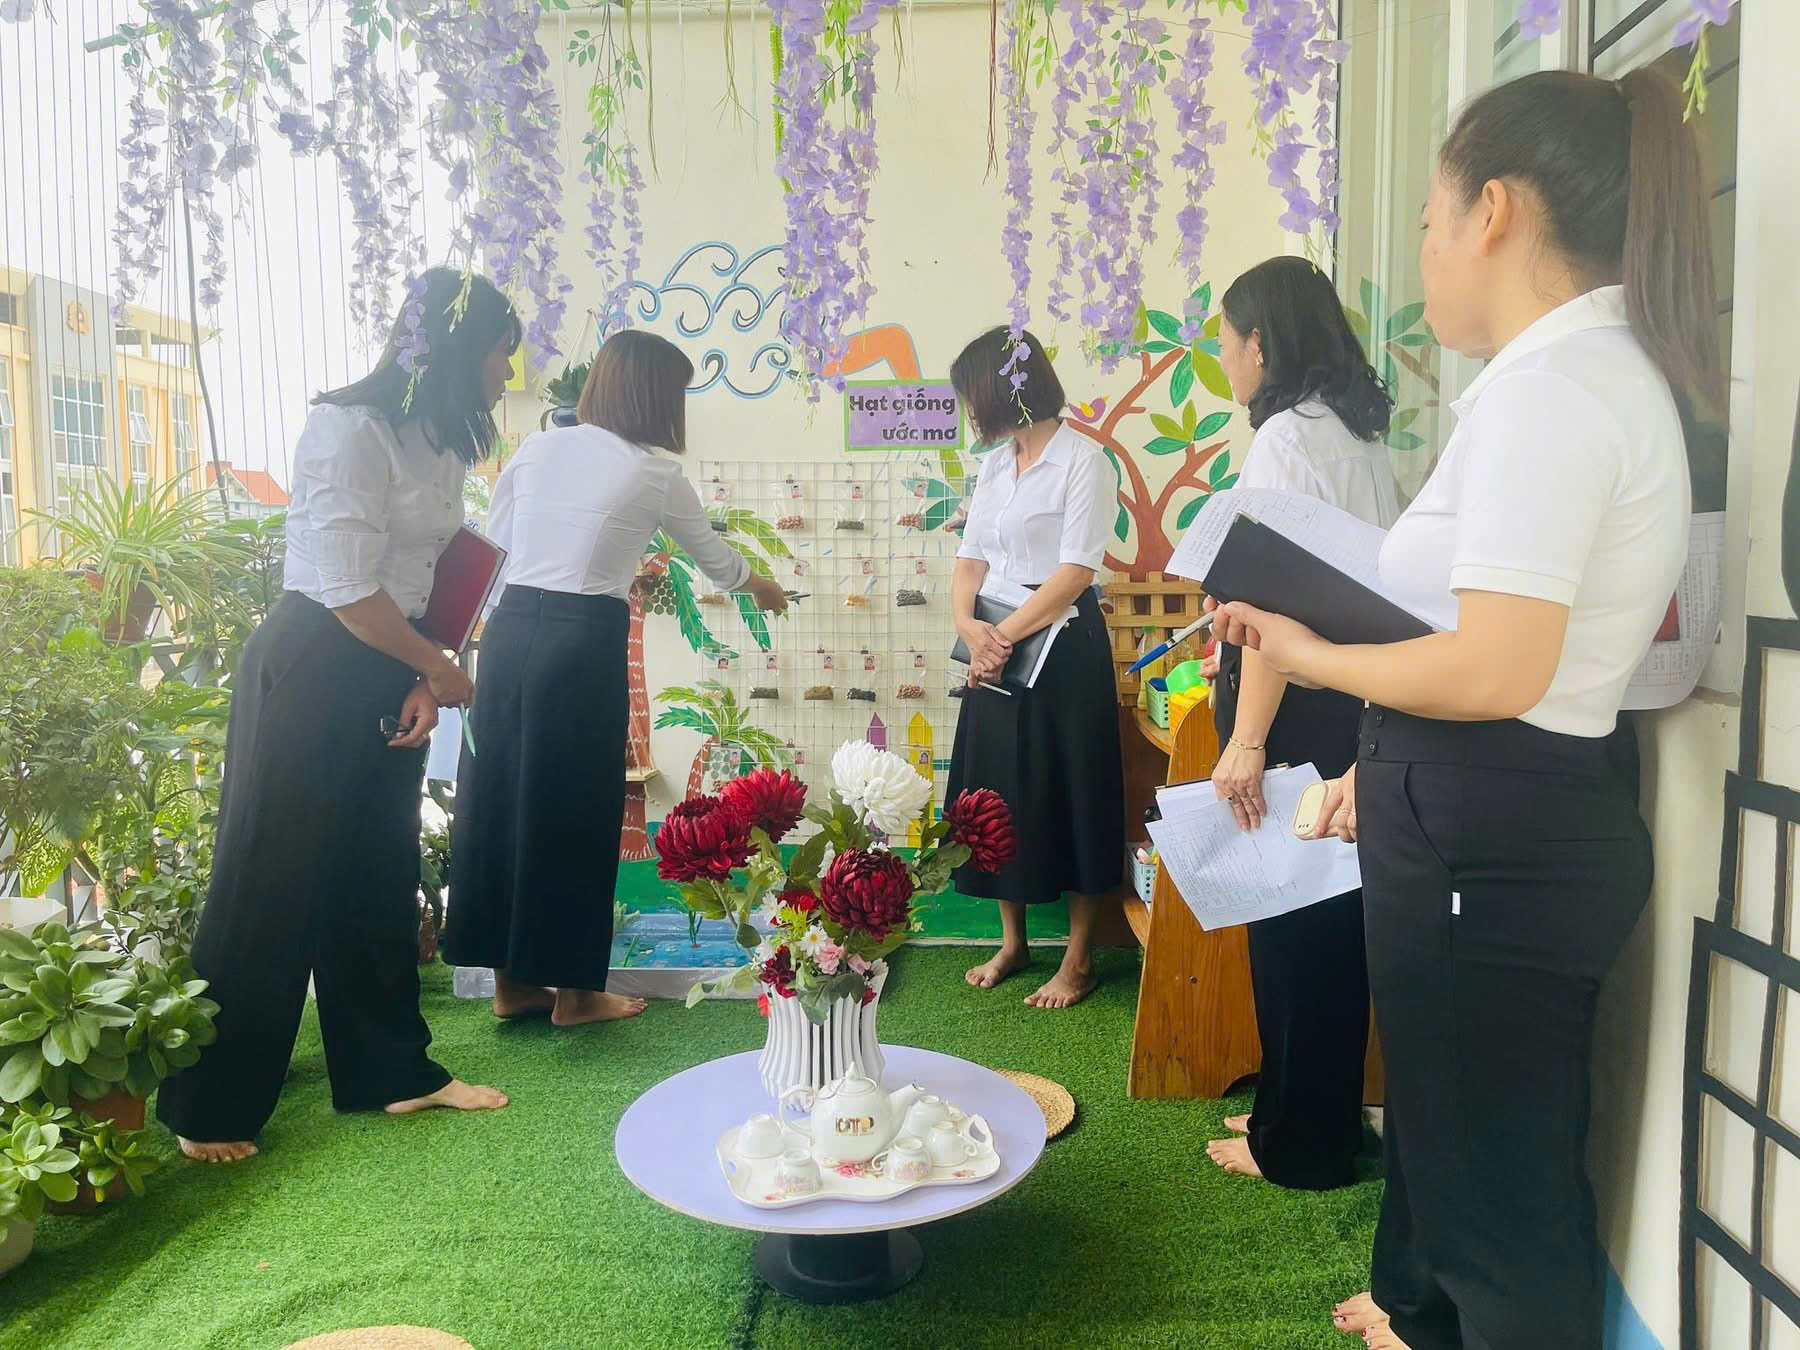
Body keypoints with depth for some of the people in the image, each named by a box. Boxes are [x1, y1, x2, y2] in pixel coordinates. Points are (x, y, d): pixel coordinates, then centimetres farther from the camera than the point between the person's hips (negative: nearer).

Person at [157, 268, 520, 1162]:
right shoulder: (350, 427, -17)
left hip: (386, 678, 8)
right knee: (269, 886, 2)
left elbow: (424, 576, 8)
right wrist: (441, 671, -10)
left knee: (380, 880, 15)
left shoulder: (438, 443, 9)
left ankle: (393, 1073, 29)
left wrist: (423, 684, -5)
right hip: (309, 674, -8)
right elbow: (350, 589, -21)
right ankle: (209, 1109, 19)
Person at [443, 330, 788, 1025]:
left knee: (500, 797, 12)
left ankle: (512, 982, 26)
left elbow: (492, 546, 11)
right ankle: (574, 992, 19)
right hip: (584, 640, -5)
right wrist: (761, 586, 37)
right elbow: (716, 558, 15)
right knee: (575, 810, 6)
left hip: (509, 628, 5)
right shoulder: (656, 474, 0)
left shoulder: (537, 447, 10)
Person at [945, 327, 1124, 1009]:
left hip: (1060, 642, -7)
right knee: (999, 789, 12)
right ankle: (1012, 942, 28)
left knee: (1066, 793, 1)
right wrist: (969, 626, -11)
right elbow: (971, 556, 8)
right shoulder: (995, 464, 13)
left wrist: (1006, 635, -20)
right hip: (997, 645, 7)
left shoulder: (1082, 460, -10)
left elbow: (1076, 570, -18)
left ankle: (1079, 957, 16)